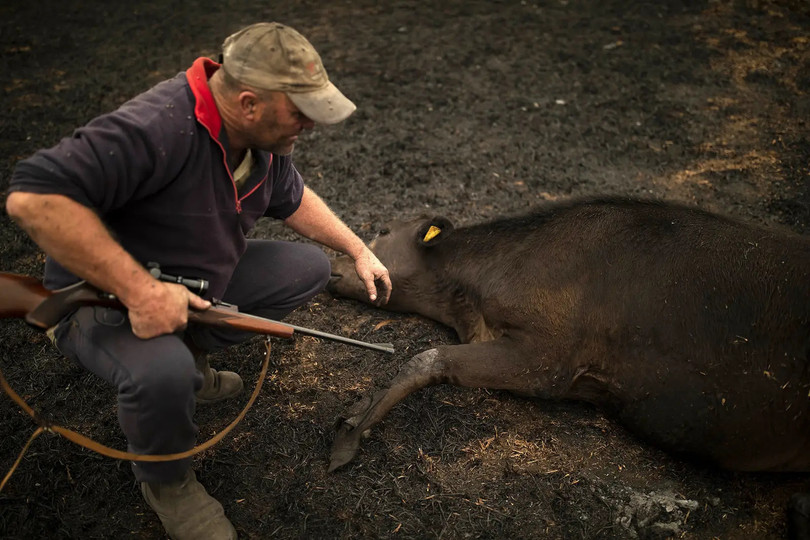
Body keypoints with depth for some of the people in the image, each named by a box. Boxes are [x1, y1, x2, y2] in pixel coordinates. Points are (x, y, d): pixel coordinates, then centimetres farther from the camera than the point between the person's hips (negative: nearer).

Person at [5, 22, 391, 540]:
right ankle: (165, 480, -2)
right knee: (163, 372, -37)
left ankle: (188, 356, 9)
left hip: (200, 282, 8)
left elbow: (292, 199, 14)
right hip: (106, 297, -7)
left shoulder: (266, 135, -5)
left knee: (309, 266, 1)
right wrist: (139, 290, -40)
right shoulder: (158, 128, -34)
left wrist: (359, 250, 11)